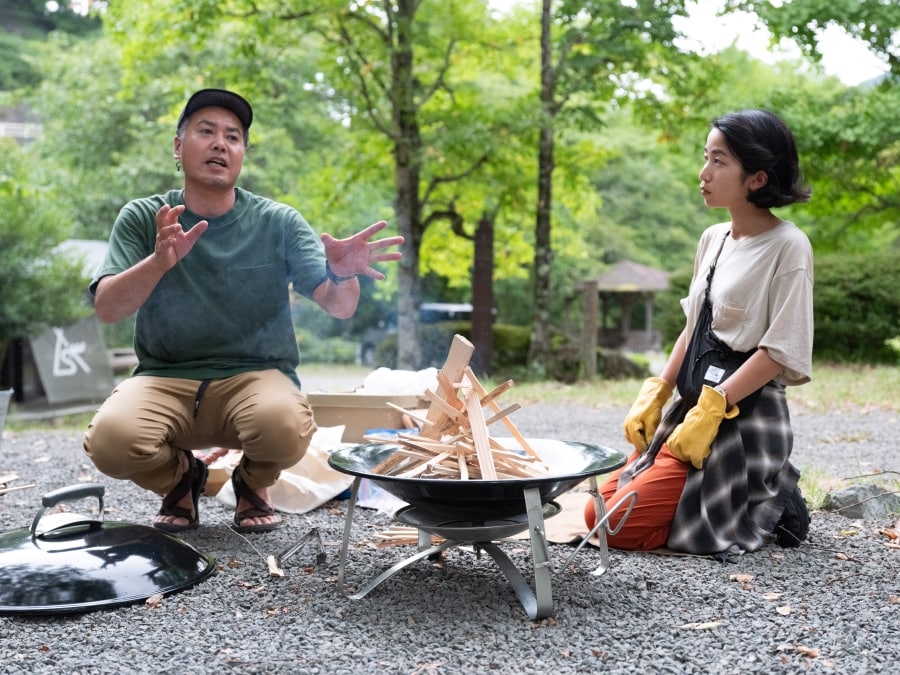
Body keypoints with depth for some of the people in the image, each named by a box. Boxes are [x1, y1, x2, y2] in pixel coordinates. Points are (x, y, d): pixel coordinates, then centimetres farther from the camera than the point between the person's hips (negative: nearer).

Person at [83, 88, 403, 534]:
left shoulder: (277, 222, 0)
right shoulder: (141, 218, 2)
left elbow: (340, 307, -7)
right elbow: (107, 309, -11)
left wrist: (343, 275, -32)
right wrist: (159, 262, -32)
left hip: (255, 376, 0)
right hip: (165, 379, 1)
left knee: (286, 428, -34)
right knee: (110, 441, -30)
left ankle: (253, 482, 6)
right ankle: (179, 477, 8)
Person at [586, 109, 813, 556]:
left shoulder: (788, 246, -12)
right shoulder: (712, 239, 10)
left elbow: (781, 351, -16)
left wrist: (711, 409, -21)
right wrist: (655, 395, 6)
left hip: (744, 417, -8)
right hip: (693, 408, 8)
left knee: (616, 524, -14)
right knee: (599, 508, 8)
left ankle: (765, 508, 3)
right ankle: (748, 491, 15)